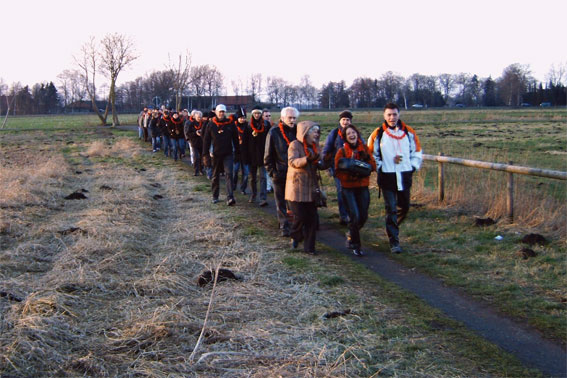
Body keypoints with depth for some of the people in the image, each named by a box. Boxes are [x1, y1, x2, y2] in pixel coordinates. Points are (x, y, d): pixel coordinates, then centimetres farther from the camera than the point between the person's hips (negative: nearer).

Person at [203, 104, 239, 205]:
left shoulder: (230, 123, -1)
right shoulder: (211, 124, -1)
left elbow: (235, 139, 5)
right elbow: (206, 140, 2)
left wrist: (237, 152, 5)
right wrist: (206, 154, -4)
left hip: (228, 154, -1)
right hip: (216, 154, 1)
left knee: (229, 174, -13)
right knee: (215, 176, 12)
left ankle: (230, 197, -19)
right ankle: (215, 196, 26)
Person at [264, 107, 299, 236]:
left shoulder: (298, 131, 2)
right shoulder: (274, 132, -6)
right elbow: (268, 155, -2)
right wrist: (272, 171, -7)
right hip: (280, 173, -2)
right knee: (281, 202, 6)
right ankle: (284, 227, 14)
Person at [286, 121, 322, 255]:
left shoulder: (314, 146, 12)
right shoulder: (295, 145, -9)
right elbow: (292, 161, -24)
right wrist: (307, 159, -39)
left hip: (311, 187, 6)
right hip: (297, 187, -6)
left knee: (312, 218, 3)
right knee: (300, 217, -9)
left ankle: (309, 246, 11)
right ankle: (295, 236, 21)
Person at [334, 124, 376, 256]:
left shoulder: (365, 149, 4)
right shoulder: (342, 151, -4)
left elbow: (374, 167, 2)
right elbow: (338, 172, -5)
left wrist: (367, 158, -16)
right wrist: (350, 175, -22)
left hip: (362, 187, 3)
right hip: (348, 188, -3)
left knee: (363, 216, 7)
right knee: (354, 216, -11)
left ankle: (350, 234, 37)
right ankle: (355, 245, 4)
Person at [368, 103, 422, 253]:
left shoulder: (409, 132, 4)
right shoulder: (378, 134, -3)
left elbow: (417, 152, 13)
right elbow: (371, 155, 5)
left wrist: (413, 166, 1)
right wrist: (379, 168, -5)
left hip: (405, 176, 3)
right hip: (387, 177, -3)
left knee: (404, 207, 14)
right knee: (391, 209, -4)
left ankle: (392, 227, 41)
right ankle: (394, 242, 1)